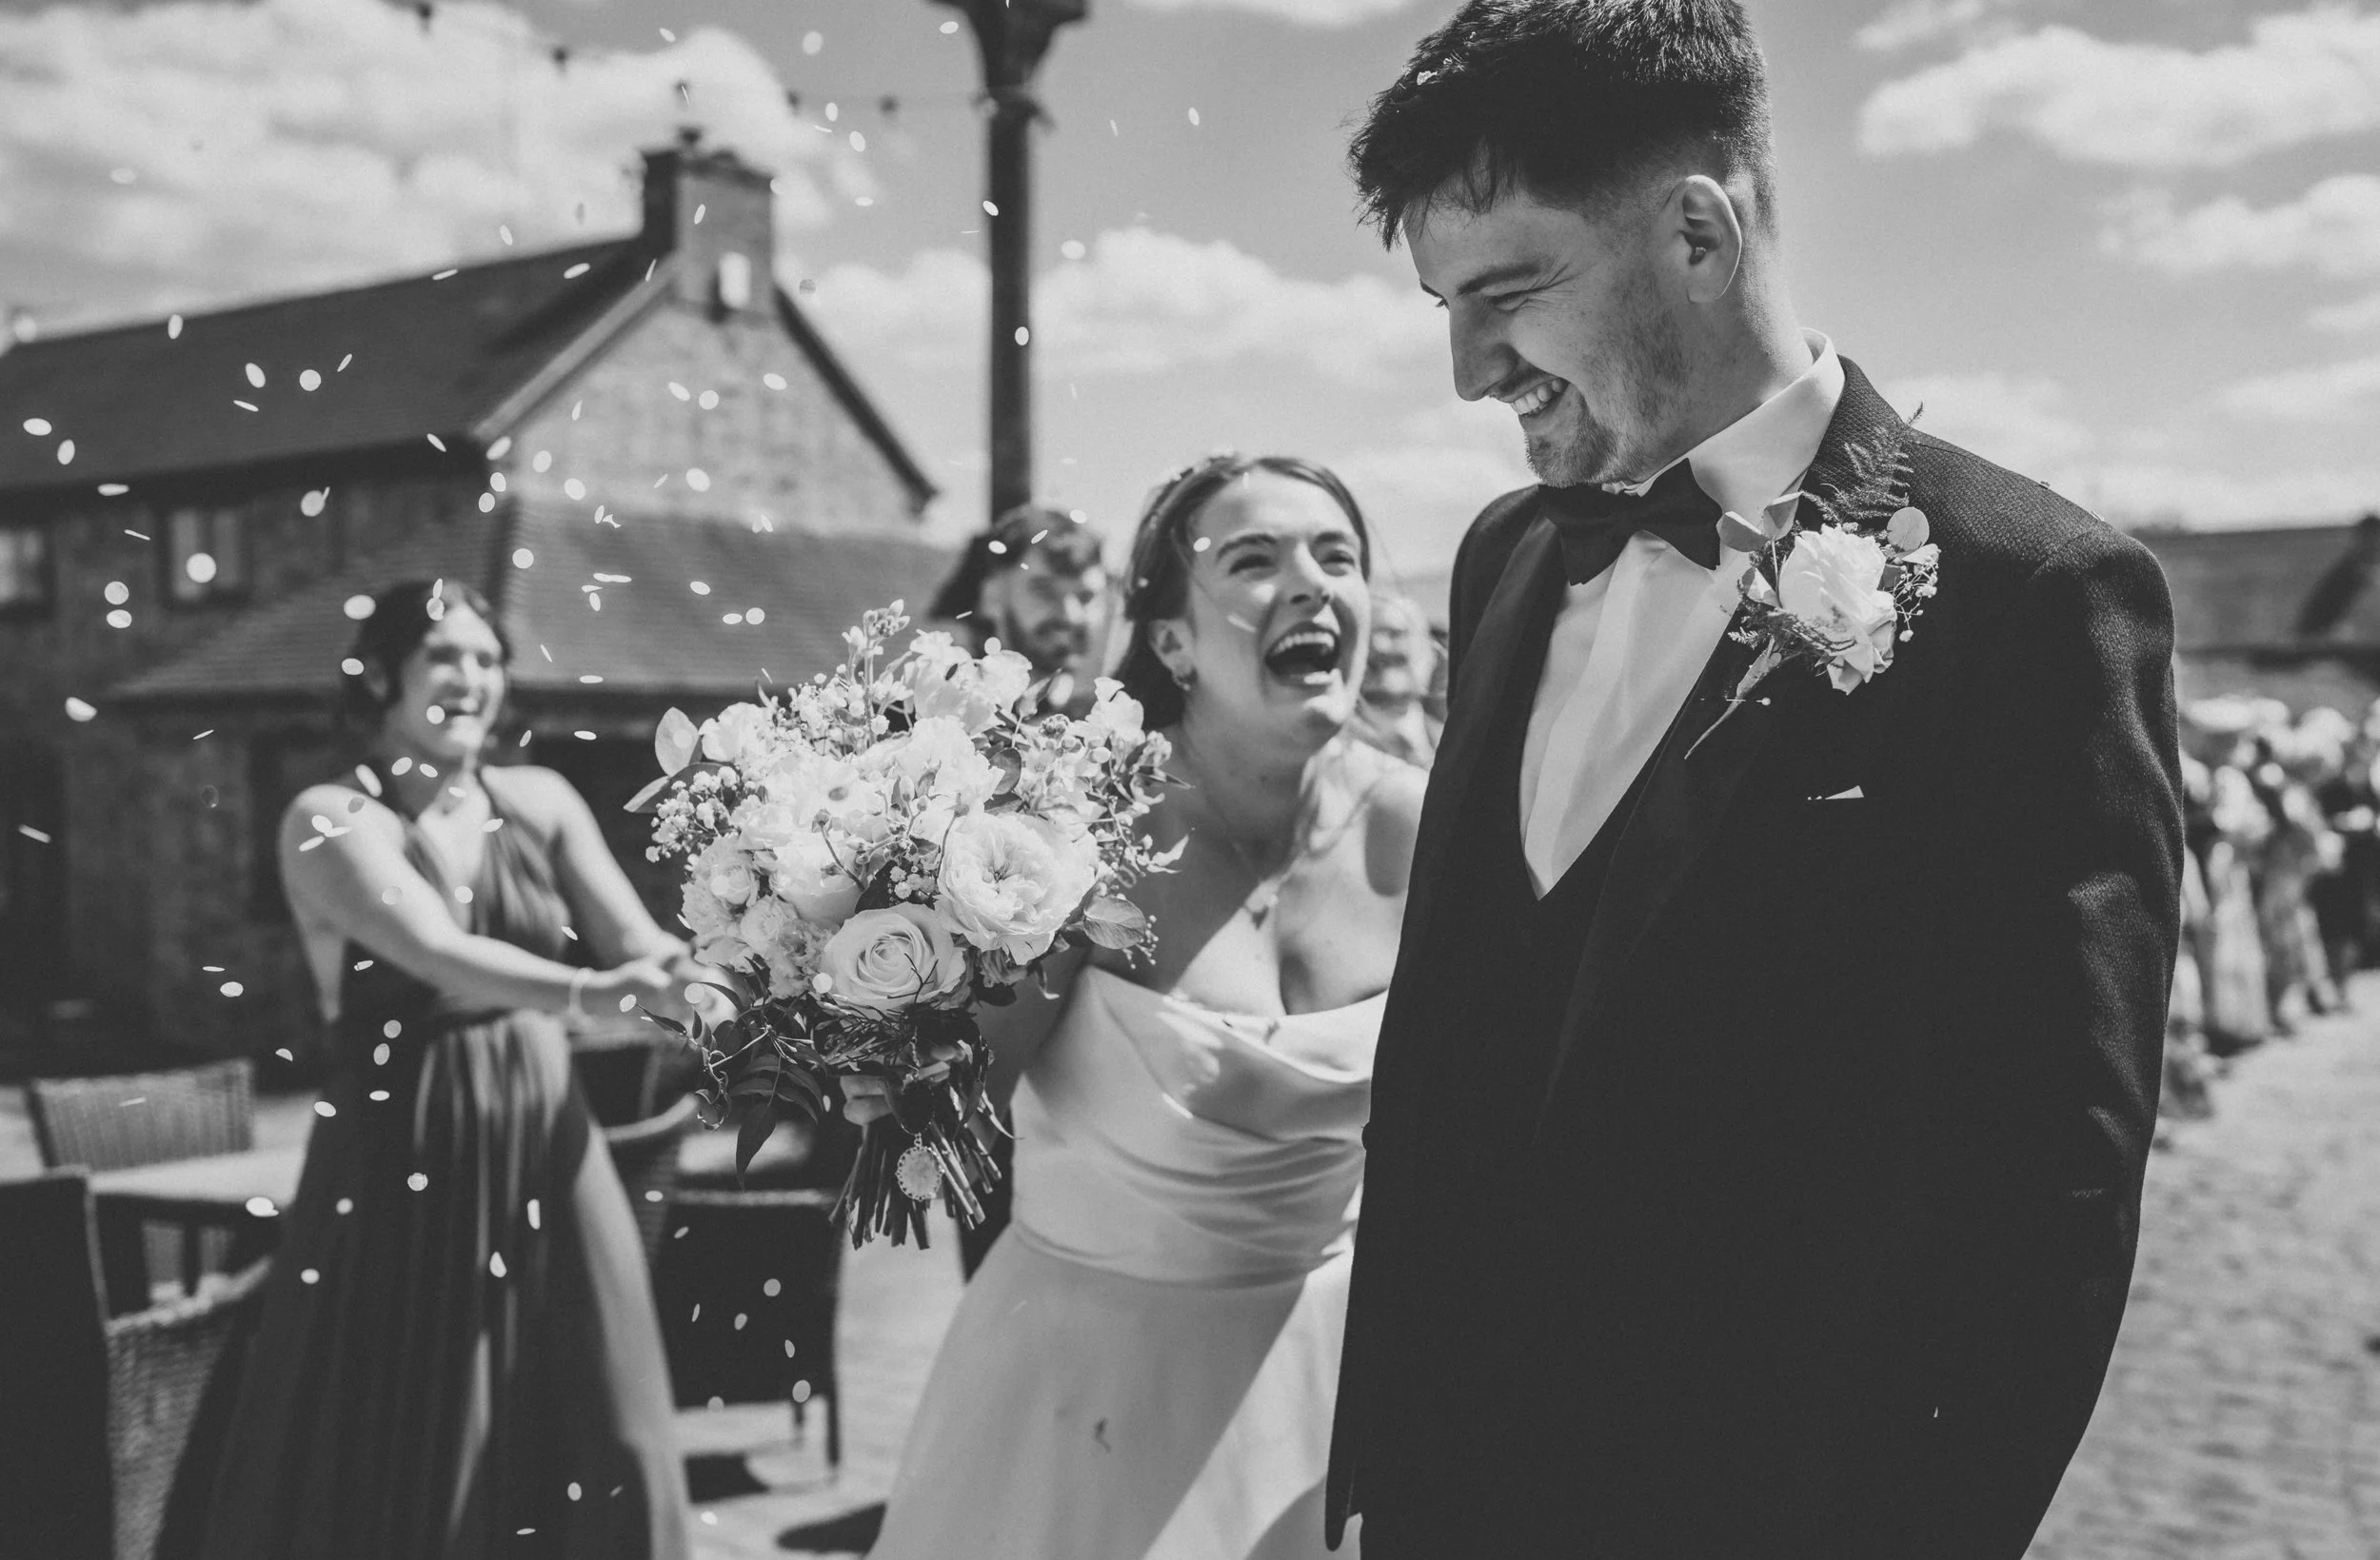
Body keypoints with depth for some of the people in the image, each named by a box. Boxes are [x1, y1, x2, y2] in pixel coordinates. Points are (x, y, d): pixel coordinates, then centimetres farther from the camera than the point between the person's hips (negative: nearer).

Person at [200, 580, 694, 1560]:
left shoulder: (539, 803, 6)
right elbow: (441, 956, -23)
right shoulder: (331, 820, -7)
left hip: (545, 1155, 4)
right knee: (395, 1457, 5)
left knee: (583, 1443, 8)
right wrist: (590, 990, -38)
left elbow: (642, 947, -3)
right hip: (406, 1167, -4)